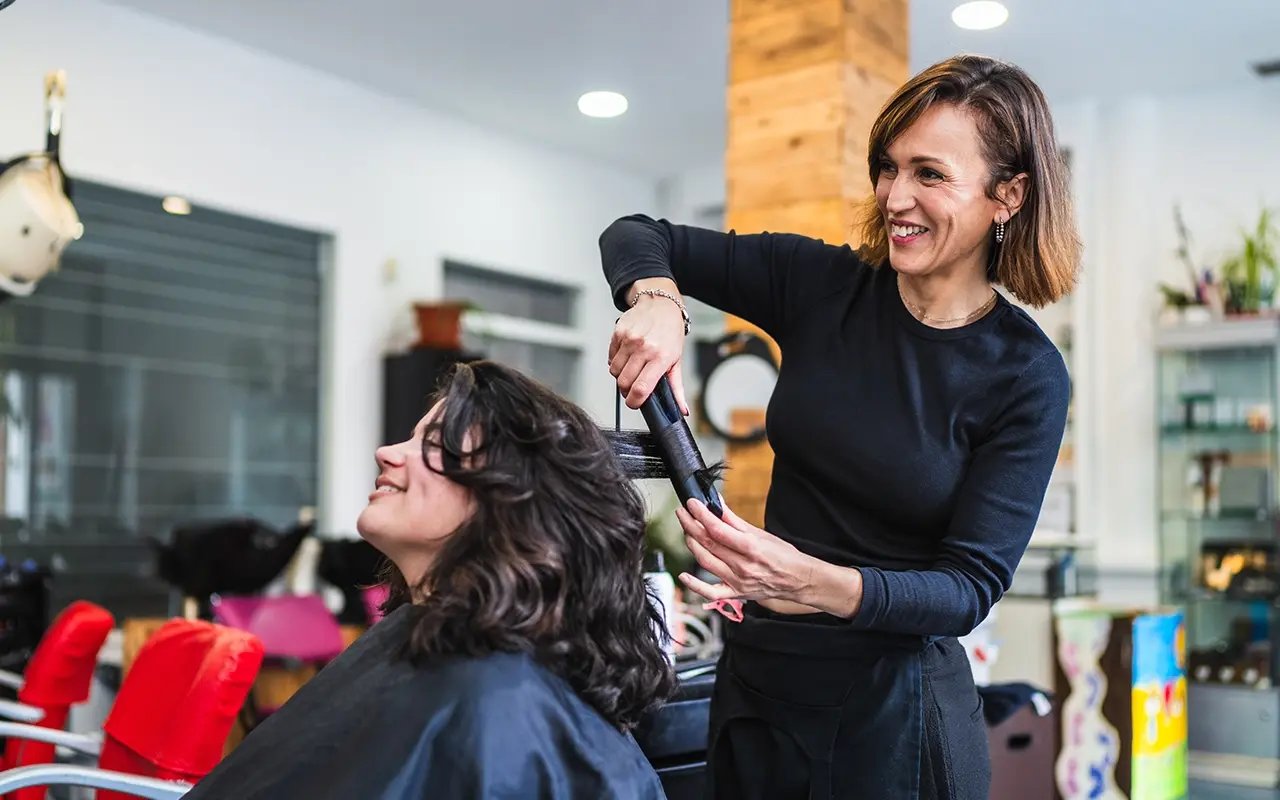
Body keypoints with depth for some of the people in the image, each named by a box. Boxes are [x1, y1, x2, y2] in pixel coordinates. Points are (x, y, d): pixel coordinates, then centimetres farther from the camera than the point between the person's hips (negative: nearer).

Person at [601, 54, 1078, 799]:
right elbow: (636, 236, 0)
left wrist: (818, 586, -34)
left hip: (895, 710, -3)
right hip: (759, 682, 3)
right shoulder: (821, 284, -6)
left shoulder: (1026, 376, -12)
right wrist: (656, 302, -23)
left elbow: (971, 586, -16)